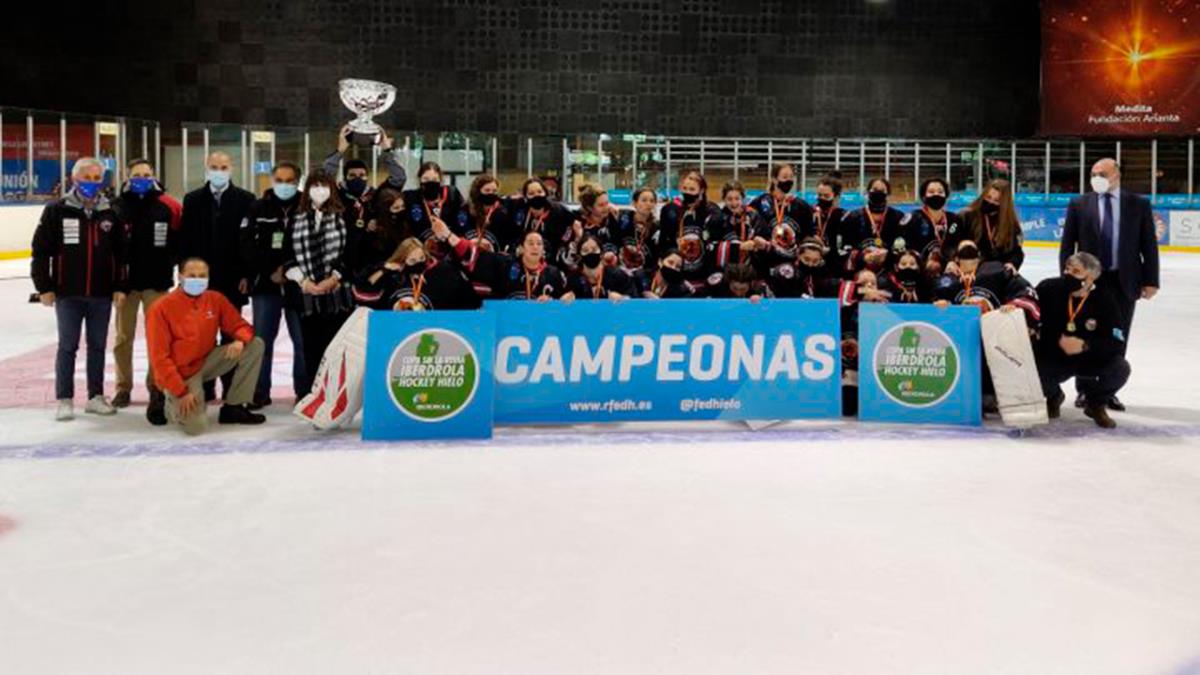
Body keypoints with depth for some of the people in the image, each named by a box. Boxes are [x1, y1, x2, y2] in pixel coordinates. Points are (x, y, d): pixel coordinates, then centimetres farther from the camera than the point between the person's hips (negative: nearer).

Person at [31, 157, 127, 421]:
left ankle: (96, 397, 20)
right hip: (68, 293, -2)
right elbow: (41, 250, -2)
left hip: (102, 294, 2)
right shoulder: (57, 210, -4)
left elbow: (121, 253, 5)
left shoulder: (111, 213, 3)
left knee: (98, 346, 10)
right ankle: (65, 400, 13)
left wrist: (120, 287, 1)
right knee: (67, 347, 5)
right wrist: (44, 287, -5)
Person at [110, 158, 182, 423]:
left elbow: (181, 237, 5)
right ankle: (123, 387, 21)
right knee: (124, 337, 9)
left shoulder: (169, 206, -3)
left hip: (157, 281, -1)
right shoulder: (117, 206, -2)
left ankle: (157, 388, 12)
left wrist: (168, 262, 0)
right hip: (126, 280, 1)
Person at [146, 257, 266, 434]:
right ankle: (173, 402, 13)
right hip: (181, 373, -5)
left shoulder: (216, 299, -3)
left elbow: (240, 326, 3)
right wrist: (181, 391, -22)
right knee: (196, 426, -24)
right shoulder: (162, 308, -16)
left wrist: (240, 341, -24)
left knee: (255, 345, -10)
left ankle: (234, 407, -4)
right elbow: (159, 358, -17)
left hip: (206, 362, 5)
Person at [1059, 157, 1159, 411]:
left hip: (1124, 281, 0)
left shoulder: (1139, 204, 3)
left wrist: (1150, 280, -3)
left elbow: (1149, 245, 2)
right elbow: (1067, 245, 3)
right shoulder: (1079, 204, 2)